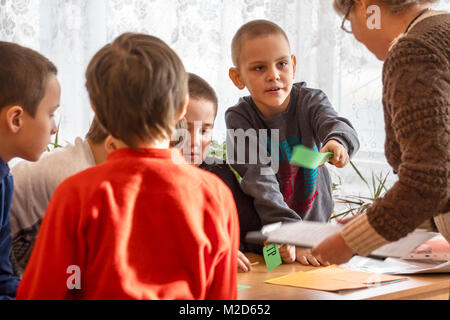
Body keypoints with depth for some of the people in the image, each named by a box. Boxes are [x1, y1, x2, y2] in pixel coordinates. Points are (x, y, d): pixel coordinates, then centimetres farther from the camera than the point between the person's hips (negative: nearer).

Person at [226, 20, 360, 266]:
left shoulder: (310, 101, -6)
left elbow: (334, 123, -28)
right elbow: (259, 179, -22)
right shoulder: (239, 118, -10)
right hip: (263, 234, -1)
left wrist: (337, 142, -54)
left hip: (315, 225, 1)